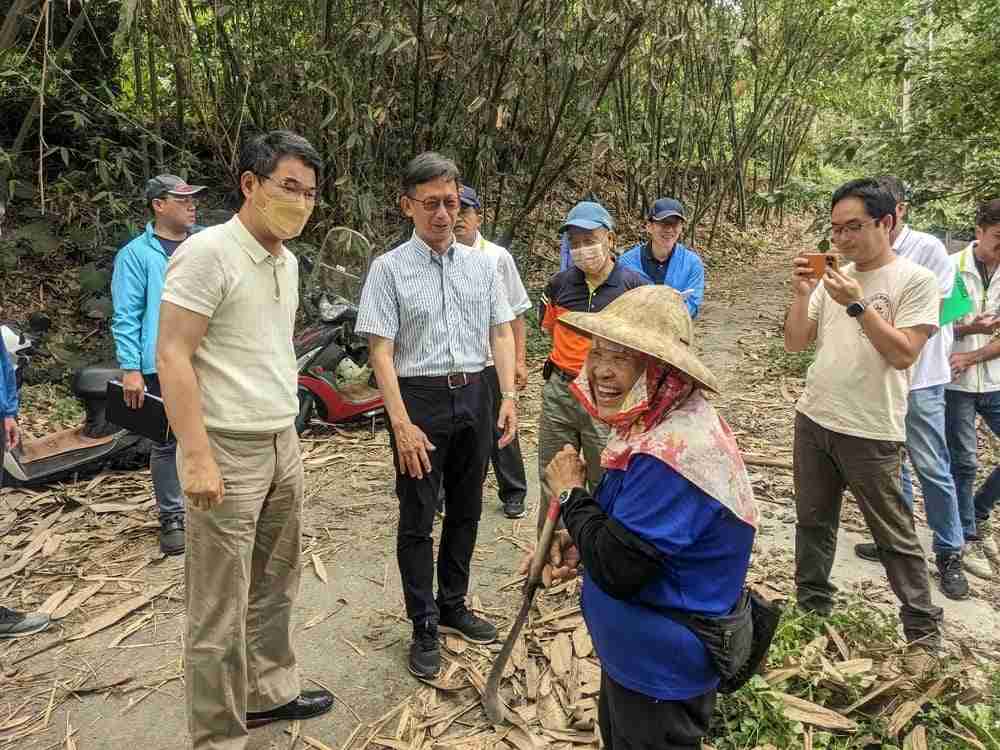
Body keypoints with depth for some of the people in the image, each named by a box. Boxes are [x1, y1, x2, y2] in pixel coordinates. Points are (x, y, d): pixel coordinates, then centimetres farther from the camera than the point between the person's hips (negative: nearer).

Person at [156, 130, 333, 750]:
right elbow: (172, 357, -17)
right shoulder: (208, 252, -14)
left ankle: (269, 693, 36)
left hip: (282, 446, 8)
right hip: (228, 451, -8)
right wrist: (197, 457, -21)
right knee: (220, 609, 3)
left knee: (275, 588, 19)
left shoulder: (287, 261, 11)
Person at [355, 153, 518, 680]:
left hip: (474, 395, 5)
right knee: (418, 518, 4)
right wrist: (402, 424, -17)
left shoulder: (482, 264, 7)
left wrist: (508, 395, -2)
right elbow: (381, 350, -10)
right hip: (419, 397, -4)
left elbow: (501, 331, 9)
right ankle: (424, 627, 18)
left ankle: (453, 606, 34)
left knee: (466, 511, 15)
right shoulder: (389, 269, -6)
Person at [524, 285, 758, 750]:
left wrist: (571, 493, -18)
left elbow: (619, 569, -31)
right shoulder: (658, 424, -3)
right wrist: (579, 542, -5)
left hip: (661, 671, -9)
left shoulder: (670, 452, -35)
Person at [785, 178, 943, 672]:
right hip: (813, 420, 6)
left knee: (894, 537, 6)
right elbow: (795, 343, 3)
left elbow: (903, 355, -18)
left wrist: (857, 304, -23)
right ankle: (813, 608, 34)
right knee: (813, 522, 17)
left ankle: (923, 631, 23)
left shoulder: (915, 280, -10)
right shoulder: (834, 277, 6)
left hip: (871, 432, -6)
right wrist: (801, 294, -11)